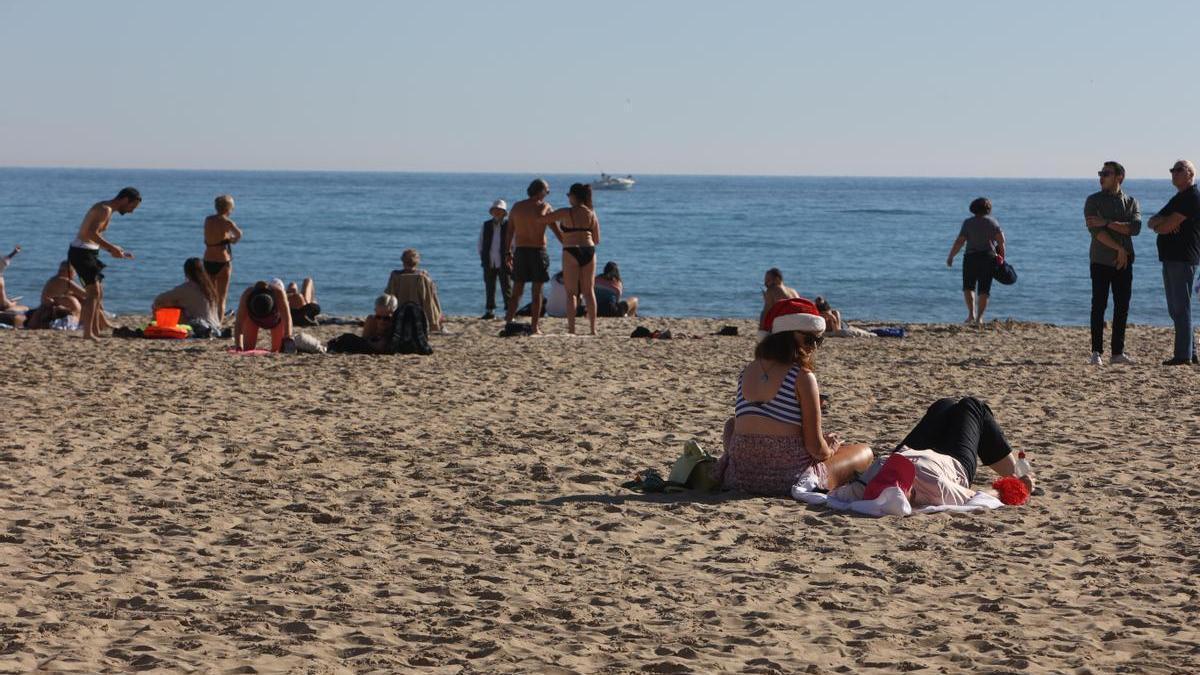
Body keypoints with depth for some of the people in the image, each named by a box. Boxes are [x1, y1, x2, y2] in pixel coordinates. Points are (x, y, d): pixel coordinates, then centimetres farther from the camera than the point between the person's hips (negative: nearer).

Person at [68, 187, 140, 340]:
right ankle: (88, 333, -14)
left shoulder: (106, 209, 17)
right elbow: (91, 233, -26)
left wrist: (116, 250, 14)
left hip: (87, 253, 10)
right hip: (82, 252, -10)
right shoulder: (105, 210, -14)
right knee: (94, 292, -12)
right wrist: (112, 248, -21)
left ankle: (96, 331, 20)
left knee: (98, 292, 16)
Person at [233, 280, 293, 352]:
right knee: (247, 349, -6)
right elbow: (239, 323, -42)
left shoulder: (278, 293, -43)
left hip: (276, 318, 0)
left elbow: (286, 317, -50)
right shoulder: (247, 295, -41)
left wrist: (287, 338, -63)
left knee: (277, 351, -6)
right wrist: (238, 347, -52)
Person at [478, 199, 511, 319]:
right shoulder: (486, 225, 11)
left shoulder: (509, 225, -2)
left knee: (506, 287, -3)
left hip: (504, 263, -4)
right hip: (489, 263, 4)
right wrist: (483, 257, 8)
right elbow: (480, 243, 18)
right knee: (489, 288, 9)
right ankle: (489, 311, 16)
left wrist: (510, 258, -8)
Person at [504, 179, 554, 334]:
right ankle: (534, 327, 1)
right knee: (537, 292, 3)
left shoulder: (517, 206, 5)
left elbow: (509, 232, 7)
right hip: (538, 251, -3)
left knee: (516, 291, 8)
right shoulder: (544, 207, -5)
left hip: (520, 251, 3)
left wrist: (508, 253, 11)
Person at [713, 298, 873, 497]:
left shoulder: (747, 372, 6)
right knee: (864, 452, 17)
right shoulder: (803, 377, -12)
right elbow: (816, 448, -12)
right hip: (791, 480, -6)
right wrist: (829, 449, 11)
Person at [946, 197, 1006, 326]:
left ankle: (971, 313, -3)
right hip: (988, 257, 1)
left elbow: (959, 242, -7)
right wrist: (1001, 254, 7)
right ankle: (979, 317, 2)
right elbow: (1001, 239, -6)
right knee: (983, 290, 7)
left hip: (971, 257, -1)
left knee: (968, 287, 13)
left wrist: (951, 256, 1)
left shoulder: (968, 223, -2)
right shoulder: (992, 221, 2)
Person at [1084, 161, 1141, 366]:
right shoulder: (1093, 201, 2)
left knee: (1122, 307, 4)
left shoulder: (1131, 202, 10)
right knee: (1099, 305, -6)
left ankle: (1118, 352, 10)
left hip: (1124, 262, 3)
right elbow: (1095, 231, -11)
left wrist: (1107, 223, -16)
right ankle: (1096, 352, -5)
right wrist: (1118, 249, -15)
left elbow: (1135, 228, -8)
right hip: (1101, 262, -3)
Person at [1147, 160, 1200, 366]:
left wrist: (1158, 225, 5)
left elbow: (1166, 227, -17)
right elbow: (1152, 222, 16)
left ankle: (1183, 355, -8)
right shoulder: (1177, 199, 22)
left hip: (1183, 259, -10)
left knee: (1181, 308, -9)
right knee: (1175, 309, 12)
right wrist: (1160, 223, -8)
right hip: (1171, 259, 10)